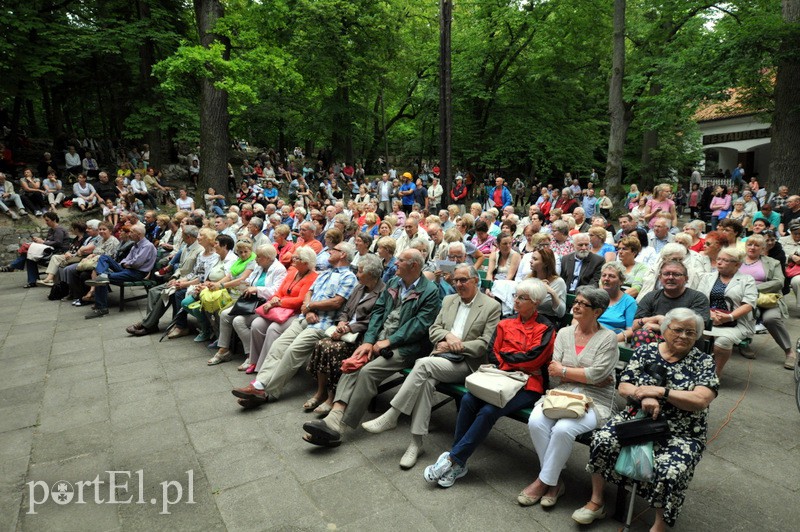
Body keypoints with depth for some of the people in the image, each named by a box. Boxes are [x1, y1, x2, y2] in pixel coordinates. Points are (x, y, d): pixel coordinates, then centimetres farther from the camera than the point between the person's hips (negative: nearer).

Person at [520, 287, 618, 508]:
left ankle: (544, 481, -7)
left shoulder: (607, 338, -2)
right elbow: (554, 373, 1)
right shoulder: (564, 333, 10)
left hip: (593, 401, -4)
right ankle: (555, 481, -6)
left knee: (563, 429, -31)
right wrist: (587, 376, -8)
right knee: (536, 422, -24)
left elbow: (597, 374, -13)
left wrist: (564, 370, -6)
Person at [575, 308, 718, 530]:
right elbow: (623, 387, 1)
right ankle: (597, 501, -2)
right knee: (602, 440, -23)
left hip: (680, 434, -2)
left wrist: (660, 391, -21)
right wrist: (643, 395, -20)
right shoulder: (646, 351, 5)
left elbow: (700, 400, -14)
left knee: (670, 472, -31)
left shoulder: (703, 362, 0)